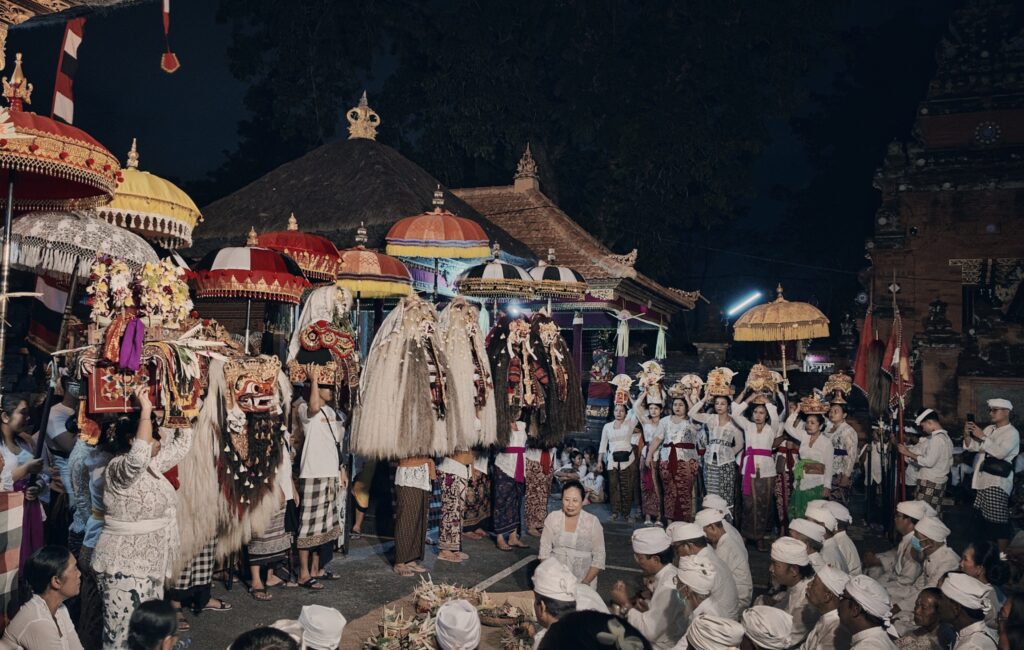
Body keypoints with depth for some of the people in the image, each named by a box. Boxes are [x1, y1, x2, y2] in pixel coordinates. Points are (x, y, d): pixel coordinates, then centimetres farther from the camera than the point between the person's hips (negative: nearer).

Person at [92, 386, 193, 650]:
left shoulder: (152, 465, 8)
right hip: (124, 566, -9)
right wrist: (145, 412, -37)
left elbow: (182, 444, 17)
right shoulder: (120, 468, -17)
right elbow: (139, 456, -39)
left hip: (148, 563, 9)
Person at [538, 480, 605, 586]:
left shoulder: (593, 522, -5)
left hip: (582, 580, -1)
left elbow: (599, 557, -3)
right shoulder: (552, 518, 0)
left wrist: (586, 582, -12)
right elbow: (545, 550, 4)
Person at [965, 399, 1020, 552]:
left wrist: (982, 437, -20)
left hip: (997, 482, -8)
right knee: (982, 517, 15)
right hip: (983, 479, 8)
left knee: (999, 521, -5)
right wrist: (968, 435, -5)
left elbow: (1000, 453, -22)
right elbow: (973, 447, 13)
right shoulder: (989, 429, 13)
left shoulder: (1012, 433, -8)